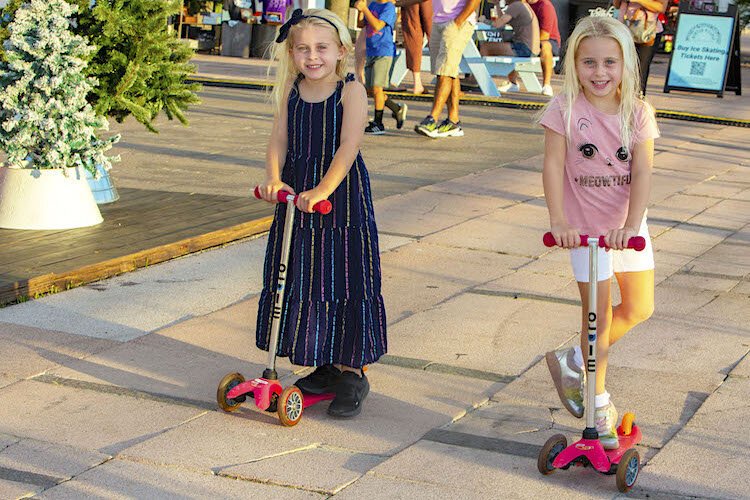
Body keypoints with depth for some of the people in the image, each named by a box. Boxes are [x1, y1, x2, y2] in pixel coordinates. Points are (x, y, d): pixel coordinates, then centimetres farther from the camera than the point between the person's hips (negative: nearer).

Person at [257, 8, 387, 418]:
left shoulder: (351, 91, -10)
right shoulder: (290, 92, 5)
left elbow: (348, 147, -20)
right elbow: (279, 139, -2)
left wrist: (323, 190, -31)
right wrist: (273, 178, -21)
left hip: (343, 199, -5)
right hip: (296, 199, 5)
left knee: (345, 283, -2)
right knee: (298, 282, 11)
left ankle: (351, 373, 10)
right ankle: (324, 368, 26)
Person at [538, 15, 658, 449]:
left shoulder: (637, 113, -6)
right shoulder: (565, 110, -12)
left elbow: (642, 172, -13)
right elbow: (553, 165, -15)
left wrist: (631, 225, -26)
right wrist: (558, 221, -27)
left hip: (627, 225, 4)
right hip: (585, 226, -3)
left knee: (639, 308, 9)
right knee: (599, 313, 0)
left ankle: (576, 360, 31)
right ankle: (599, 402, 17)